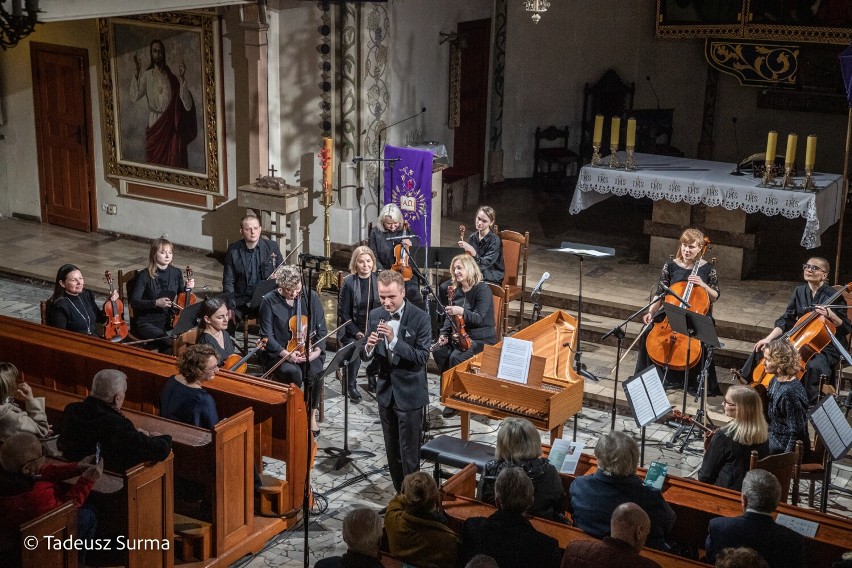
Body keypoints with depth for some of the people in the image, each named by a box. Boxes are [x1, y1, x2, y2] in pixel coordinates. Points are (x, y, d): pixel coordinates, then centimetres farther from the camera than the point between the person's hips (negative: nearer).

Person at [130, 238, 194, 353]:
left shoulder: (176, 273, 4)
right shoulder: (145, 275, -9)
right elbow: (134, 302, -10)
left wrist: (188, 288, -6)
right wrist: (155, 303, -24)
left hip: (169, 319, 5)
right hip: (146, 322, -5)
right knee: (169, 344, -31)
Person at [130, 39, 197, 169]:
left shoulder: (172, 77, -4)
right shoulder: (147, 75, 1)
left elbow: (187, 105, -13)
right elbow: (134, 97, -14)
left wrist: (182, 78, -21)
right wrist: (137, 71, -18)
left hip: (171, 127, -1)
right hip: (154, 126, 1)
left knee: (173, 162, -1)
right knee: (154, 161, 6)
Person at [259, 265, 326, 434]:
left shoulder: (311, 297, 1)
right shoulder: (269, 301, -6)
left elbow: (321, 329, 5)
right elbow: (267, 336, -6)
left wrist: (317, 351, -13)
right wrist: (286, 354, -20)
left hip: (308, 350, 2)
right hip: (280, 353, -2)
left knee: (315, 372, -30)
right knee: (292, 372, -34)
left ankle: (312, 414, -7)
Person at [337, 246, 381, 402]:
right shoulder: (349, 282, -7)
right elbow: (344, 312, -5)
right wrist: (356, 332, -14)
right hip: (352, 330, -2)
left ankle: (371, 374, 12)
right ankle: (351, 386, -1)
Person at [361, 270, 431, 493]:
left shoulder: (420, 318, -14)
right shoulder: (375, 316, 1)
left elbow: (422, 357, -20)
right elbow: (366, 357, 4)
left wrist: (394, 340, -29)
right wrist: (369, 347, -20)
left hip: (410, 394, -5)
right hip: (386, 391, 5)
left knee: (409, 452, -2)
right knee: (392, 450, 15)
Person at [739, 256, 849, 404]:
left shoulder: (833, 296, -11)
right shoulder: (800, 291, 4)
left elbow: (846, 327, -8)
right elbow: (786, 320, 5)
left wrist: (831, 315, -27)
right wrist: (769, 338, -8)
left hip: (825, 347, -6)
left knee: (814, 366, -38)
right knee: (763, 349, -4)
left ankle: (810, 405, -23)